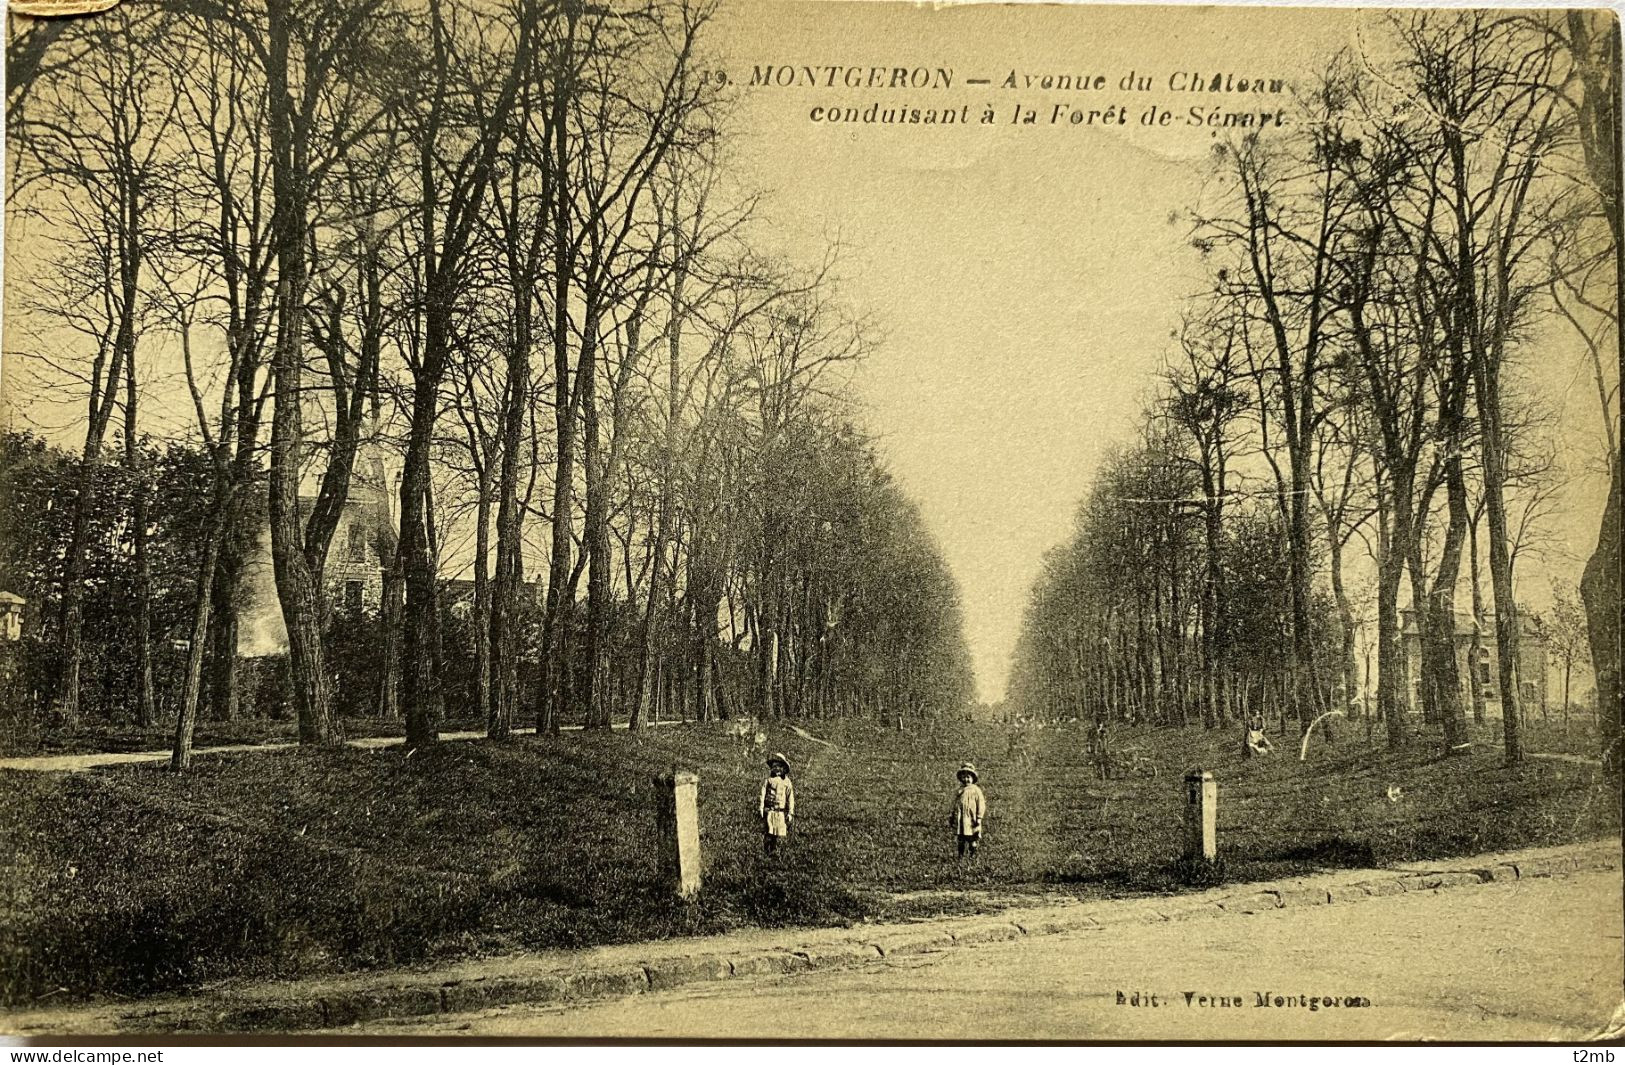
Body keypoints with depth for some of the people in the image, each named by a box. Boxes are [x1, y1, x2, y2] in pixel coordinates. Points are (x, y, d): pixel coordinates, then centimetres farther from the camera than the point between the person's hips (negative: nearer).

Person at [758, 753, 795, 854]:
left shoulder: (787, 782, 7)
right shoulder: (767, 781, 8)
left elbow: (791, 798, 5)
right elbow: (762, 795, 5)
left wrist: (790, 813, -1)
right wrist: (760, 808, -3)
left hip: (781, 813, 0)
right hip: (768, 812, 0)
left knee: (779, 837, -1)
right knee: (767, 835, -6)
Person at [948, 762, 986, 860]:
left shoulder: (976, 790, -5)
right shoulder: (960, 790, 14)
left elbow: (981, 804, -10)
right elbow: (955, 805, 22)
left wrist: (979, 818, -15)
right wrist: (952, 816, 19)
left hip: (971, 820, -6)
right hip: (960, 820, 6)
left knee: (972, 840, 0)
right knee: (961, 839, 10)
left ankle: (972, 855, 7)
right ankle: (961, 856, 18)